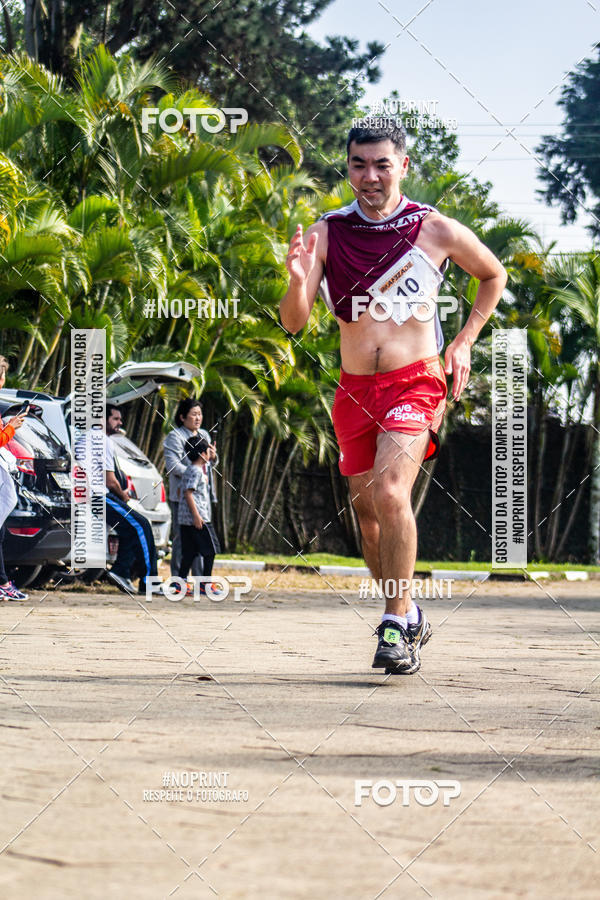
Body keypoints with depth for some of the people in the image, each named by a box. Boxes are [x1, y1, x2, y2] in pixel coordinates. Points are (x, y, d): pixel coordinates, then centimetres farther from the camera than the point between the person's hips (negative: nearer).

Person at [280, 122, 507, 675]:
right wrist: (298, 282, -27)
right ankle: (408, 617, 31)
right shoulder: (327, 233, -1)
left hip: (415, 382, -4)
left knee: (390, 493, -23)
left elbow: (494, 276, 15)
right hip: (354, 388, 4)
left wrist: (464, 341, 6)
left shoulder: (437, 231, -4)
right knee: (369, 512, 11)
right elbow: (294, 323, -6)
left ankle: (397, 624, -16)